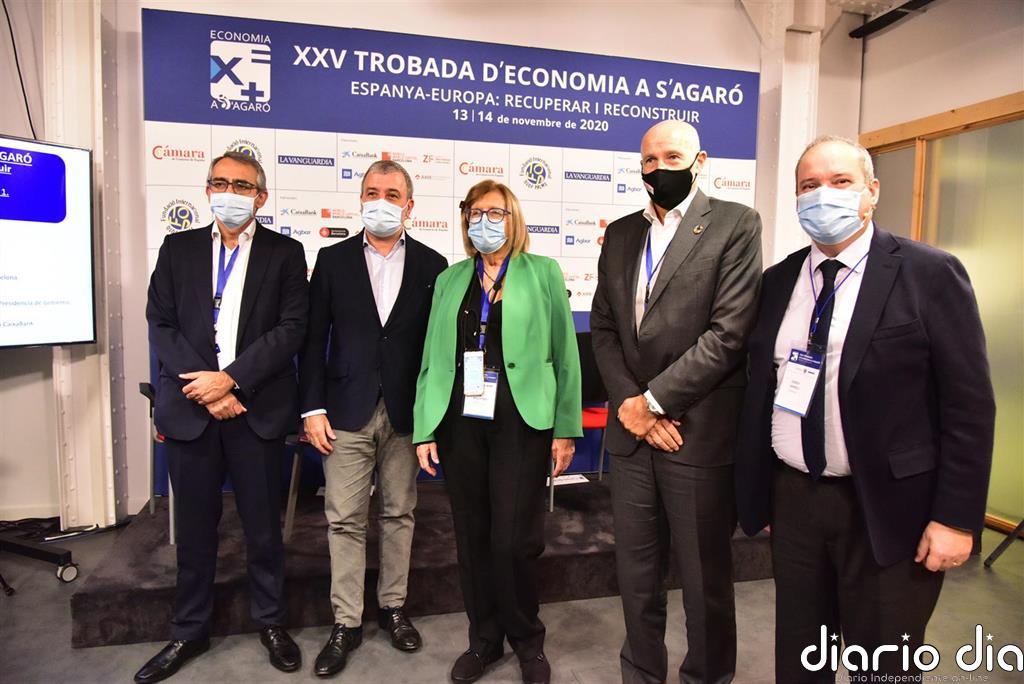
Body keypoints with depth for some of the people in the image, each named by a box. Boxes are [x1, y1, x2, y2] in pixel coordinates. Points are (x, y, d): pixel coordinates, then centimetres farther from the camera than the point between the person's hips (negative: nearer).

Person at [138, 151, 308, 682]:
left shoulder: (285, 254, 3)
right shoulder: (177, 249, 9)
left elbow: (291, 329, -6)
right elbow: (160, 325, 3)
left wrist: (231, 378, -14)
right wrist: (205, 388, -9)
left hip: (257, 409, -2)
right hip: (189, 408, 2)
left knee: (263, 524, 9)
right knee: (194, 527, 13)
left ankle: (270, 622, 29)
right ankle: (189, 631, 32)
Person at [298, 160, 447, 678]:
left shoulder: (432, 265, 3)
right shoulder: (333, 260, 5)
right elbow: (314, 339, 2)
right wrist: (313, 407, -4)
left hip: (407, 413, 0)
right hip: (347, 413, 0)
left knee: (399, 515, 12)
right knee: (344, 520, 5)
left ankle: (393, 606, 30)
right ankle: (347, 622, 20)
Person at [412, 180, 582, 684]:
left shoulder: (543, 273, 4)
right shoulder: (449, 280, 13)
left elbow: (564, 354, 1)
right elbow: (433, 358, 10)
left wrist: (566, 428, -2)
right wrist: (424, 429, 5)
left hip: (520, 424, -3)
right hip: (459, 423, 3)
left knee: (514, 540, -2)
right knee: (472, 538, 10)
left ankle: (527, 640, 25)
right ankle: (484, 639, 31)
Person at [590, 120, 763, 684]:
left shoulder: (735, 224, -4)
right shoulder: (620, 234, 12)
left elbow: (730, 331, -13)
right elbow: (603, 326, 8)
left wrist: (653, 400, -13)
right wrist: (629, 404, -6)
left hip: (699, 431, -4)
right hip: (631, 428, 5)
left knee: (704, 576, 11)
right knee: (636, 571, 16)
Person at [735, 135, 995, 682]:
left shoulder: (930, 274, -8)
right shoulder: (777, 281, 5)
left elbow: (968, 405, -9)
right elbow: (759, 390, 7)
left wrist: (956, 517, -11)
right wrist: (757, 491, 8)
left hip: (886, 508, -4)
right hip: (792, 499, 4)